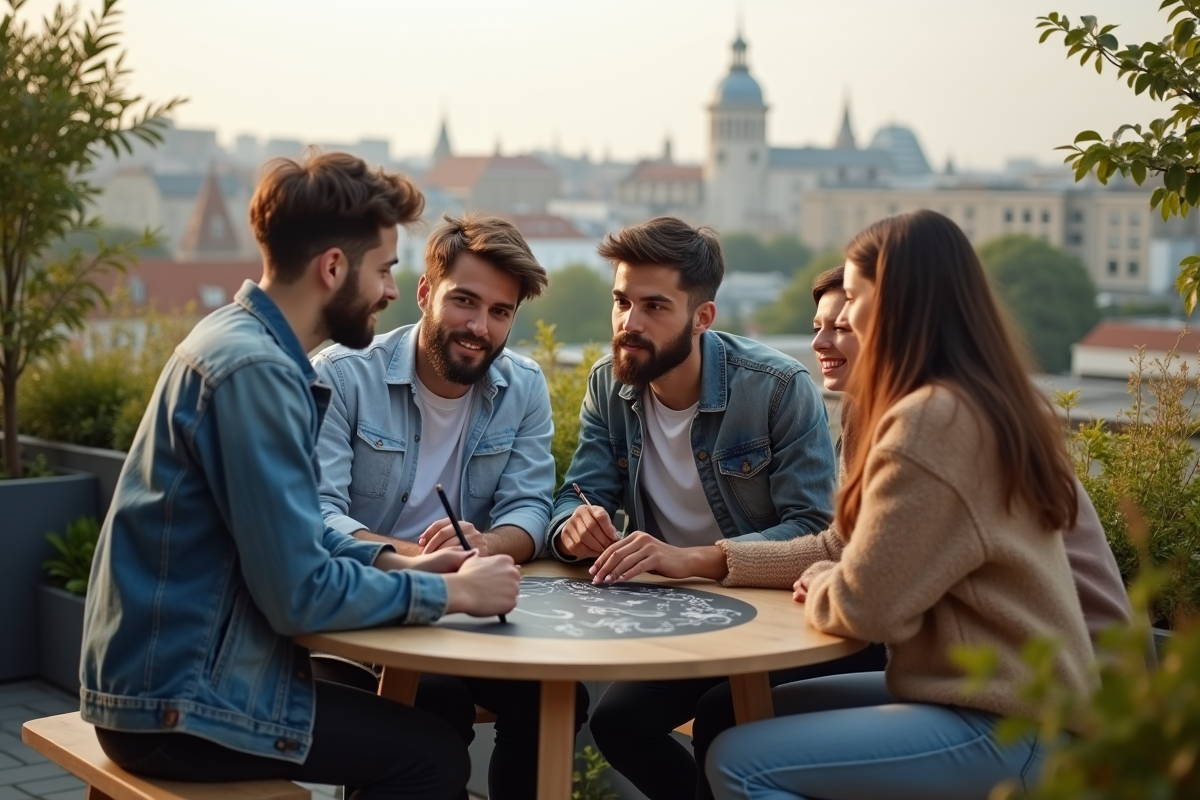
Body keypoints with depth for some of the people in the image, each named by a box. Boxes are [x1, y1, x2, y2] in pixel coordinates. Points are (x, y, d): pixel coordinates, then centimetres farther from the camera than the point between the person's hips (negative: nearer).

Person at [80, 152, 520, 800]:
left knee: (431, 713, 15)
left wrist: (395, 562, 2)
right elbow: (300, 593, -25)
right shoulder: (255, 370, -24)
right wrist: (454, 592, -14)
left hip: (171, 668, 9)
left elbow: (290, 536, 15)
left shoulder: (242, 337, 7)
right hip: (176, 702, -9)